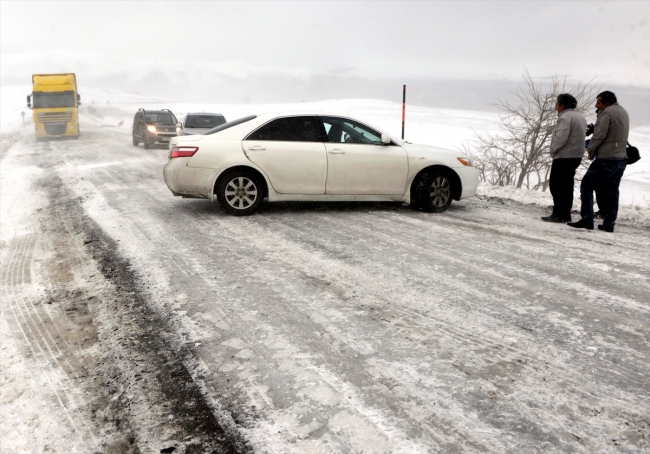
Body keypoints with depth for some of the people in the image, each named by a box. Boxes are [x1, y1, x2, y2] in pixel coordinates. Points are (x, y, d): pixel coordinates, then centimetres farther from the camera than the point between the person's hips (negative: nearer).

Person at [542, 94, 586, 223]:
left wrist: (553, 150, -7)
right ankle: (566, 214, 17)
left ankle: (559, 214, -6)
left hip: (564, 157, -10)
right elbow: (582, 136, 19)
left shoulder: (565, 117, -15)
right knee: (567, 185, 14)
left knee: (556, 185, -5)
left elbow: (560, 138, -24)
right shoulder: (581, 117, 17)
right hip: (577, 156, 10)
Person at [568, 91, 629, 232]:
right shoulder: (623, 112, 17)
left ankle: (586, 219, -7)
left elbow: (599, 135, -18)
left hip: (606, 159, -9)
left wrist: (591, 151, -3)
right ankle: (609, 223, 13)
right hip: (622, 158, 9)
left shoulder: (607, 112, -12)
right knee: (612, 191, 11)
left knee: (587, 186, -2)